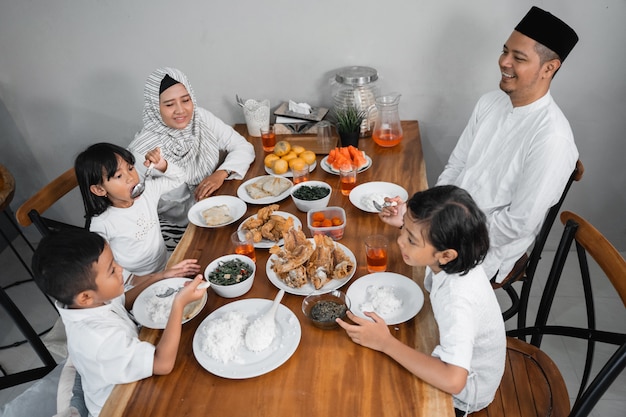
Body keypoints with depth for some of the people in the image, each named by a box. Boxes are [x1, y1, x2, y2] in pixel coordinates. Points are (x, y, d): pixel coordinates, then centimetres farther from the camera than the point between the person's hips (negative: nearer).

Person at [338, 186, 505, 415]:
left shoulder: (458, 300, -43)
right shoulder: (450, 260, -22)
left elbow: (453, 380, -49)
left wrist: (385, 342, -41)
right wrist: (409, 224, -15)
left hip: (464, 391, -6)